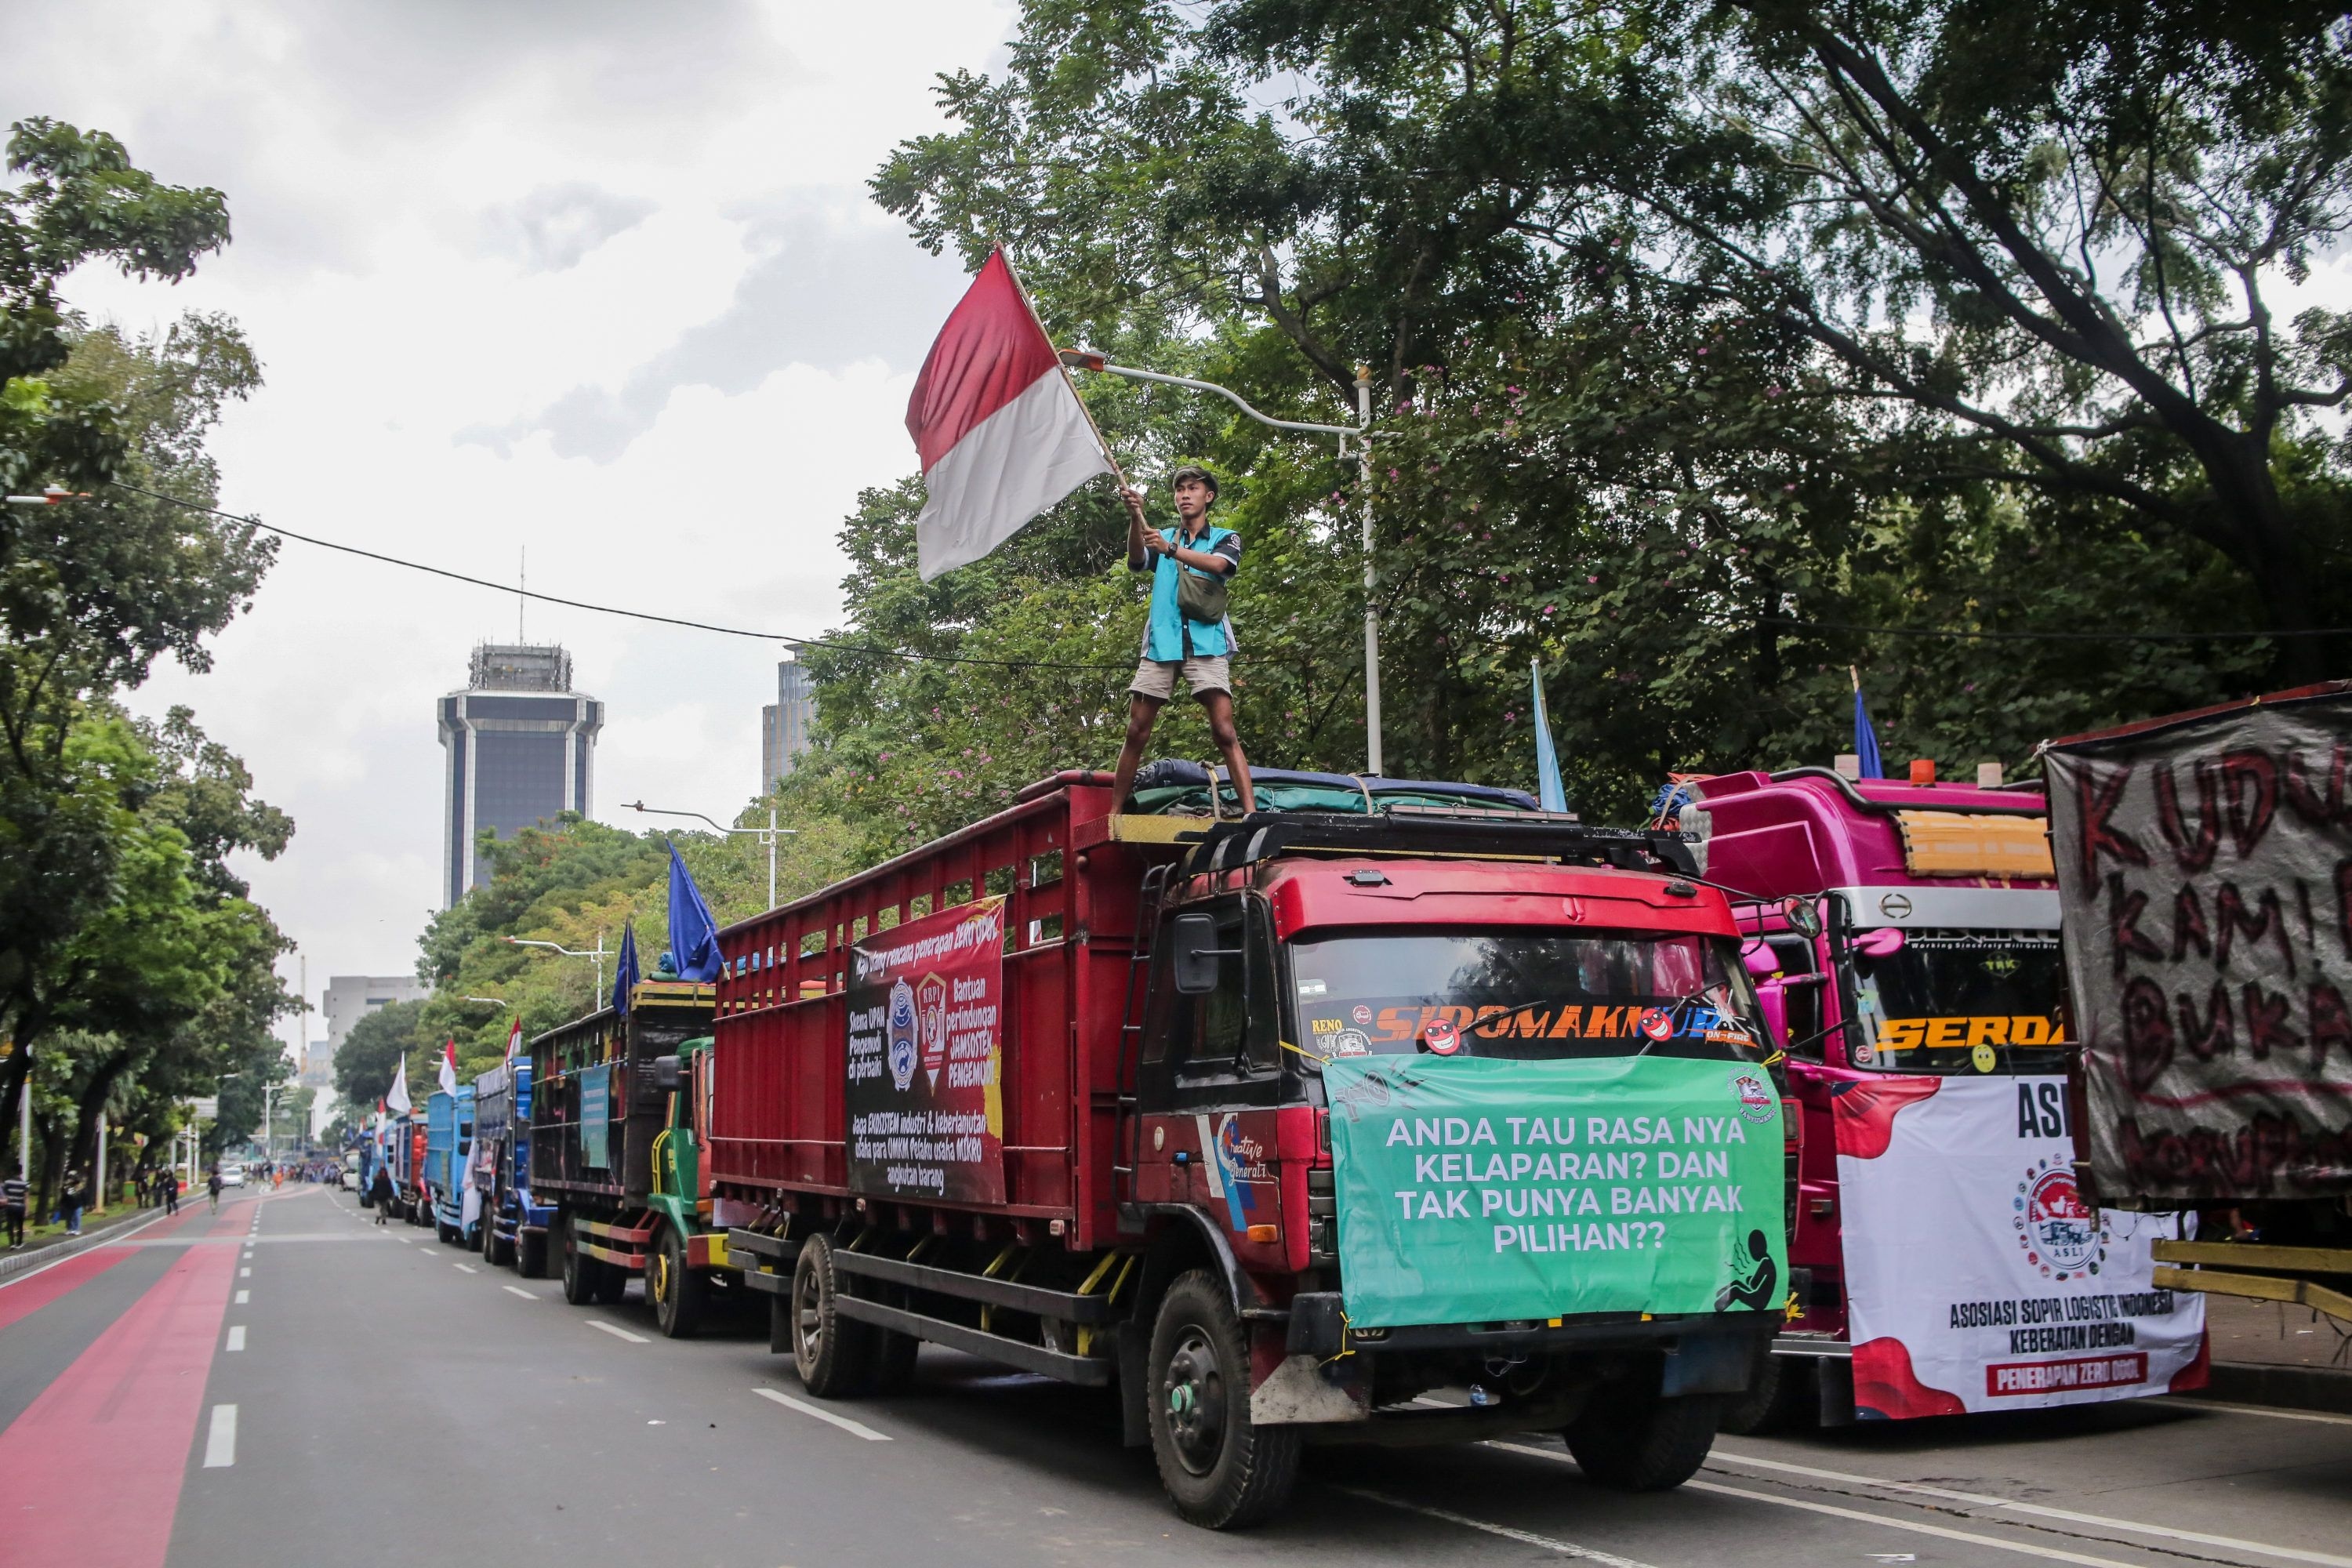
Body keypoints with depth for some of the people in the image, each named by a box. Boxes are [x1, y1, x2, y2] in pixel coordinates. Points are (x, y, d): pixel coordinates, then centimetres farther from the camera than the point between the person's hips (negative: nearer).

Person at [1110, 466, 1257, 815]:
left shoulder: (1225, 538, 13)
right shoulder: (1160, 538, 20)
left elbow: (1217, 564, -11)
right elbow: (1136, 560, -3)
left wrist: (1171, 550, -26)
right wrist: (1135, 518, -22)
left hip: (1207, 644, -3)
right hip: (1161, 643, 3)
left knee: (1224, 732, -14)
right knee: (1136, 732, 0)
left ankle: (1251, 812, -19)